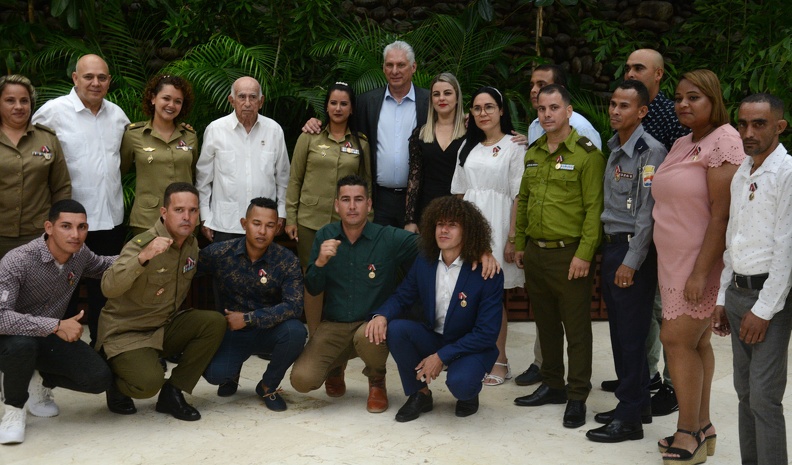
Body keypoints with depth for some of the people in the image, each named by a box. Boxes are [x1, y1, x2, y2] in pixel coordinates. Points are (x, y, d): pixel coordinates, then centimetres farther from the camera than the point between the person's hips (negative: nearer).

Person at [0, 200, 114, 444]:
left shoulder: (80, 253, -9)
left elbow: (102, 266, 16)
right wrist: (56, 325, -40)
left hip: (50, 338, 5)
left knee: (99, 379, -14)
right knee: (22, 344, -41)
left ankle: (38, 381, 18)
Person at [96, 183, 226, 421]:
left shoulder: (192, 244, 1)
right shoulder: (142, 244, -22)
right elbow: (109, 287, -38)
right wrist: (143, 256, -51)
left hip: (165, 328, 7)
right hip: (126, 332, -7)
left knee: (215, 322, -17)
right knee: (149, 382, -31)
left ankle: (172, 393, -4)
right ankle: (117, 387, 8)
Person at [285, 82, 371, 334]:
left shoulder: (361, 142, 6)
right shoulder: (309, 137, 1)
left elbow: (366, 182, 10)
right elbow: (295, 179, 3)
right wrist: (290, 218, -1)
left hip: (346, 223, 1)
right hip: (311, 220, -1)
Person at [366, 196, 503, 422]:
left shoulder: (488, 274, -18)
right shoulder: (424, 262, -5)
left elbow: (487, 333, -18)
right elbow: (402, 297, 5)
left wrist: (442, 356, -23)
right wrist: (381, 316, -20)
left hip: (471, 346, -4)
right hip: (432, 337, 4)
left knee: (460, 383, -35)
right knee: (395, 328, -24)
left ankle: (469, 394, 6)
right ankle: (419, 394, -2)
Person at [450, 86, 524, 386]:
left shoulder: (513, 147, -2)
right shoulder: (468, 147, 15)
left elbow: (518, 197, -7)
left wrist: (512, 238, -13)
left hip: (496, 225, -5)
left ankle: (499, 362, 8)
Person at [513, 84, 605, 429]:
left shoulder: (587, 154, -9)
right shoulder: (533, 153, 12)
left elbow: (594, 208, -13)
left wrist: (584, 253, -18)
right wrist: (520, 244, 15)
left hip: (569, 254, -7)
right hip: (535, 252, 7)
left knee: (576, 328, 2)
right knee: (545, 323, 16)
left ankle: (577, 397, 11)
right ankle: (552, 385, 29)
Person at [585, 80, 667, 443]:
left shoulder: (650, 152, -12)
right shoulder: (614, 148, 14)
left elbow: (648, 212, -16)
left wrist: (631, 262, -17)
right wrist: (605, 250, 13)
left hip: (634, 250, -8)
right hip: (611, 246, 8)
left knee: (631, 335, -3)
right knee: (619, 331, 13)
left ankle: (629, 419, 6)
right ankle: (637, 403, 25)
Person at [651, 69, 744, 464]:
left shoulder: (723, 142, -14)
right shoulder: (681, 144, 13)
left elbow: (722, 214, -19)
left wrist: (700, 272, -22)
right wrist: (672, 266, 13)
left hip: (703, 261, -8)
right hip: (675, 261, 8)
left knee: (677, 339, -8)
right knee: (695, 343, 12)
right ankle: (701, 427, 22)